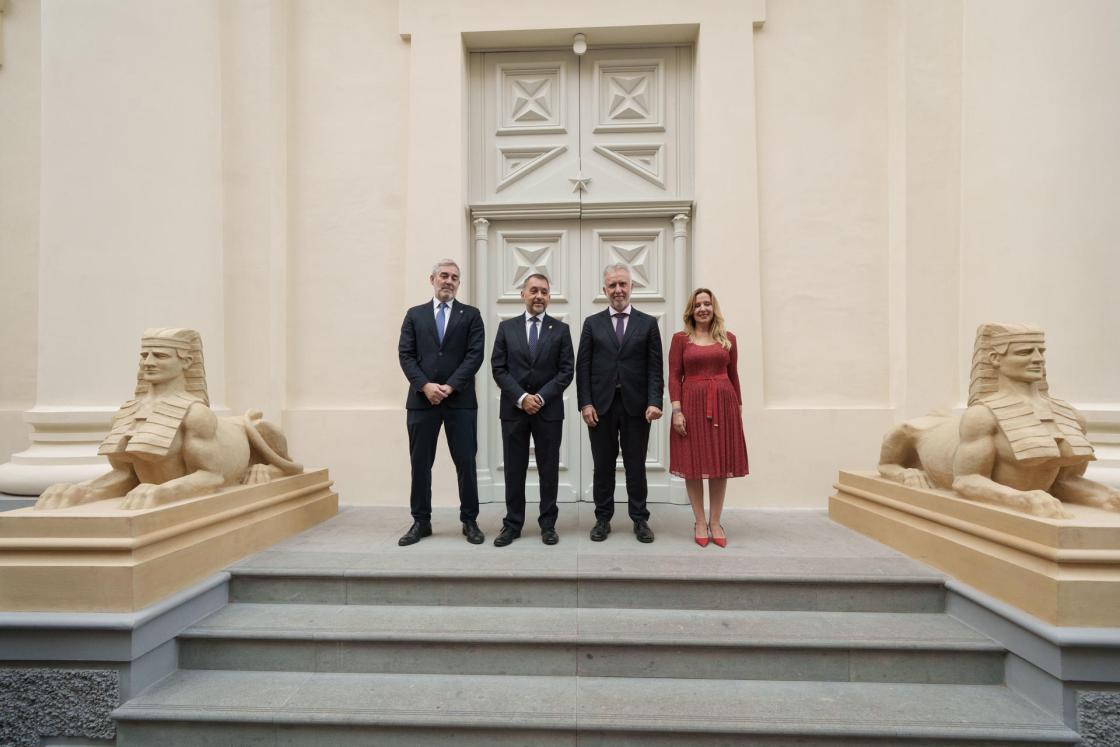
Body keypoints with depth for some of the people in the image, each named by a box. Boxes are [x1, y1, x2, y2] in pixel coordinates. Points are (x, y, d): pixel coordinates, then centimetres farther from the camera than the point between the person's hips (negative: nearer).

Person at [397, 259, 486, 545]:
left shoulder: (471, 315, 7)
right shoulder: (415, 314, 12)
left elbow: (475, 355, -3)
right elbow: (405, 355, 4)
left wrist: (450, 386, -12)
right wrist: (425, 385, -11)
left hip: (460, 400, -1)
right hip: (422, 399, 2)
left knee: (466, 462, 3)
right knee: (420, 463, 7)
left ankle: (470, 521, 16)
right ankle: (421, 522, 20)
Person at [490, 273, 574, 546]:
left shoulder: (560, 329, 3)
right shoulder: (507, 327, 5)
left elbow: (566, 370, -2)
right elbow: (498, 368, 0)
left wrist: (541, 397, -13)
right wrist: (521, 398, -12)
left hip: (549, 409, 0)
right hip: (513, 409, 1)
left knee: (549, 468, 7)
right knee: (514, 469, 7)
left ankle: (548, 524, 19)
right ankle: (513, 524, 19)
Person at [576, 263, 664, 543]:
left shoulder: (648, 323, 6)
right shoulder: (592, 323, 7)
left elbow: (655, 368, 1)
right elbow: (582, 367, 3)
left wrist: (655, 402, -11)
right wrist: (585, 403, -6)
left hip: (636, 406, 0)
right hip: (601, 406, 1)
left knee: (636, 466, 9)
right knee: (603, 466, 9)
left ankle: (640, 520, 22)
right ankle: (603, 519, 21)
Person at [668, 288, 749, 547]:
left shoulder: (728, 339, 9)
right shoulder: (680, 339, 2)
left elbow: (733, 375, 11)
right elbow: (674, 377, -2)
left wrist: (739, 408, 9)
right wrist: (676, 410, -11)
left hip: (723, 404, 2)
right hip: (692, 404, -2)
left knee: (720, 464, 6)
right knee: (693, 463, 3)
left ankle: (715, 522, 19)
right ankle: (700, 522, 16)